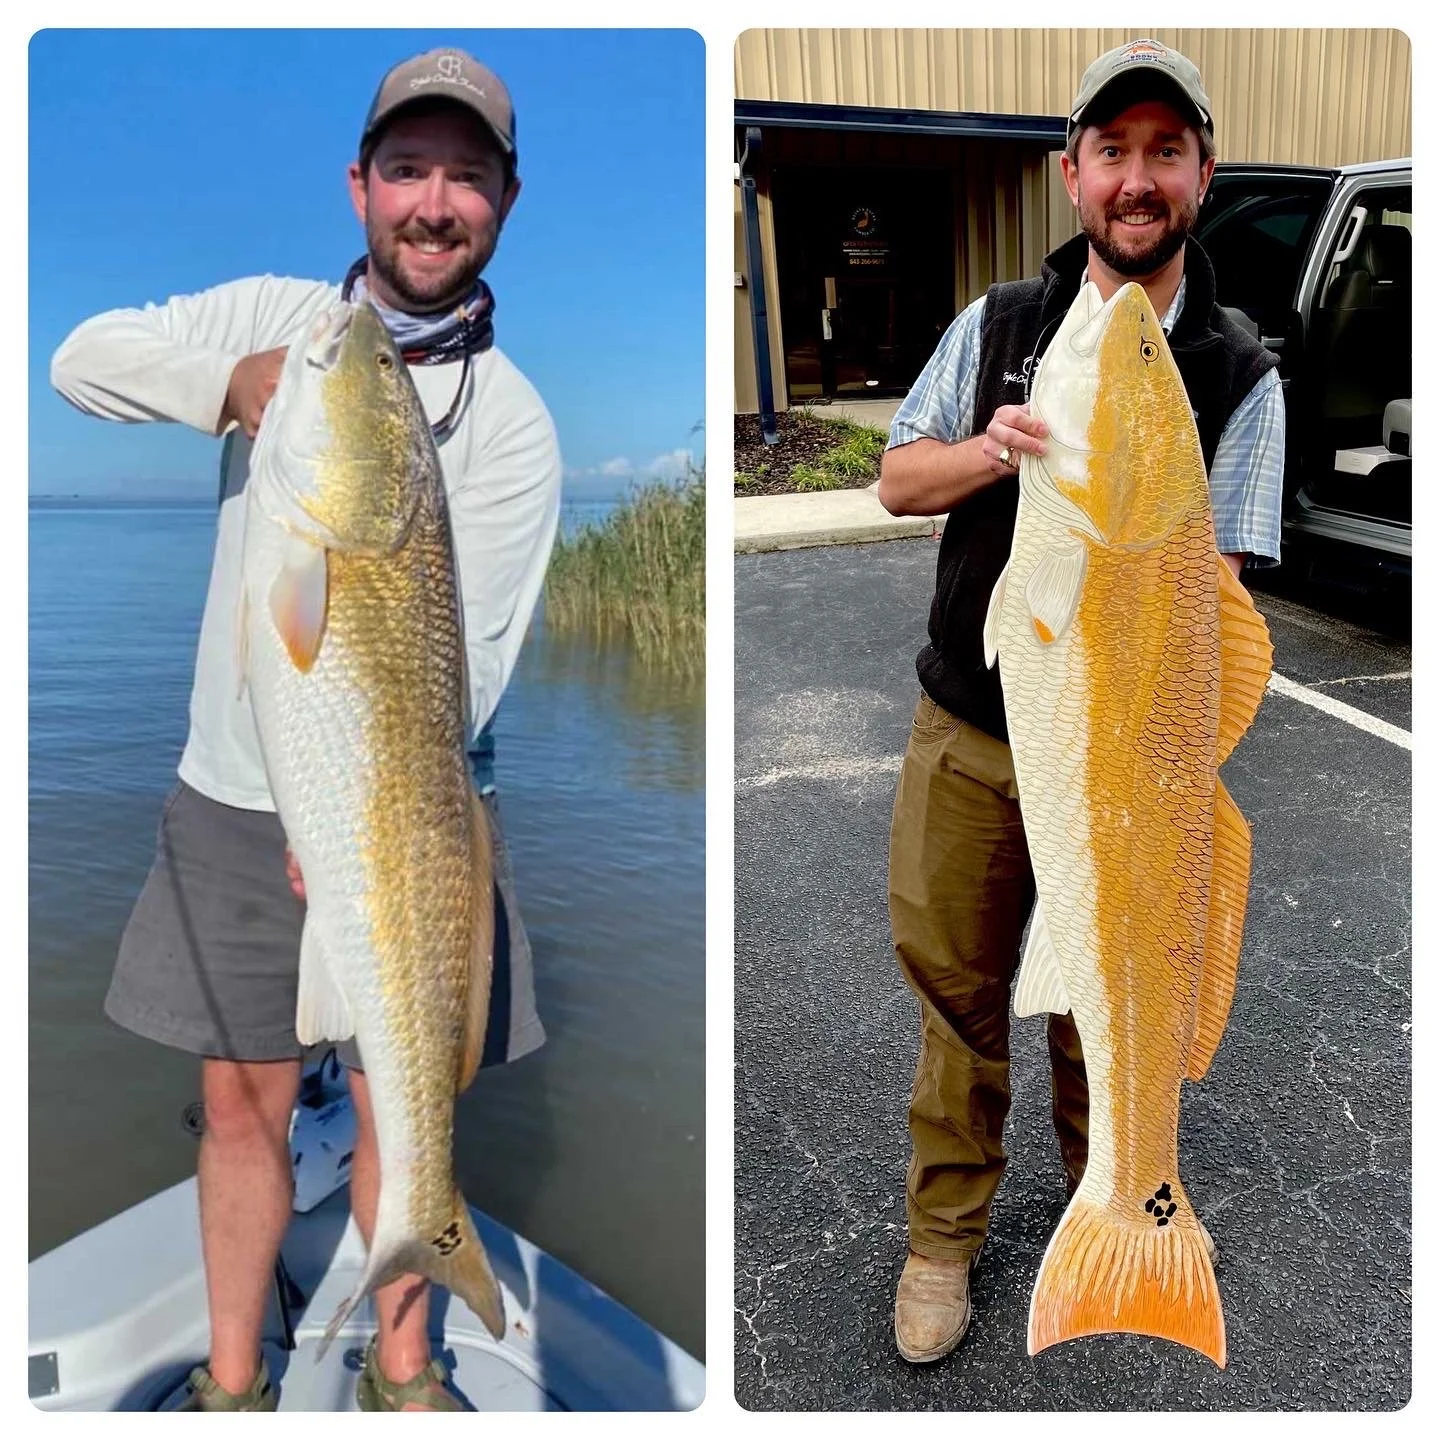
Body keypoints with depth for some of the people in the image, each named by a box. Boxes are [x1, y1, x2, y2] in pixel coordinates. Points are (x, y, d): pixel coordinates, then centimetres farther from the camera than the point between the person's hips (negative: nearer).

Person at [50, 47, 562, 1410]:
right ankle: (232, 1382, 33)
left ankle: (401, 1370, 35)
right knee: (241, 1104, 13)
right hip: (232, 806, 3)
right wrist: (233, 381, -17)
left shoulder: (512, 423, -6)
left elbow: (461, 661, -13)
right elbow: (82, 358, 0)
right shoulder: (271, 316, 6)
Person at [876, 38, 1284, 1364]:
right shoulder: (996, 325, 2)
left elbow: (1214, 584, -9)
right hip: (963, 732, 2)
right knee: (954, 981, 12)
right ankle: (945, 1229, 33)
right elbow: (897, 480, 3)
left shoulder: (1239, 375, -4)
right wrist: (989, 451, -17)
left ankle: (1106, 1194, 44)